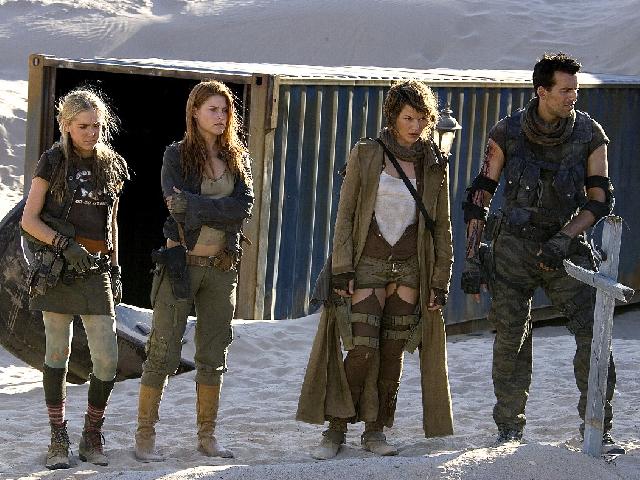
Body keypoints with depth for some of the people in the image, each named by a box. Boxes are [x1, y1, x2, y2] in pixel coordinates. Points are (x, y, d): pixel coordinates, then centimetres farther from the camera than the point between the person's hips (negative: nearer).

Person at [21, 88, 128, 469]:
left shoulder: (113, 166, 10)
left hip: (97, 268, 3)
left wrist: (115, 270, 17)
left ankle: (92, 437, 10)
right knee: (58, 352, 0)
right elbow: (29, 220, -3)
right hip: (58, 267, -3)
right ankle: (59, 441, 8)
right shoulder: (54, 163, -1)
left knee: (107, 359, -5)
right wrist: (66, 246, -15)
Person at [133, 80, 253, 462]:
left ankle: (207, 435, 16)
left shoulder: (238, 158, 8)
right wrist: (222, 211, -17)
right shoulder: (177, 155, -2)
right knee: (163, 352, -4)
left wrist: (195, 206, -15)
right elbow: (176, 204, -17)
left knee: (214, 355, 8)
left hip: (222, 268, 4)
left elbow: (245, 206, -7)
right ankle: (145, 436, 1)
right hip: (181, 263, -4)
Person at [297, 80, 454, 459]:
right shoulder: (366, 155, -1)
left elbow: (442, 226, 9)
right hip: (369, 261, -3)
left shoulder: (434, 165, 6)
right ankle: (336, 430, -1)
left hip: (410, 267, 3)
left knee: (393, 351, 2)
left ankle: (376, 431, 13)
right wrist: (342, 268, -8)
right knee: (362, 348, -12)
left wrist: (441, 279, 4)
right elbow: (345, 215, -1)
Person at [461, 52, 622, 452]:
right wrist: (471, 259, -2)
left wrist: (564, 239, -15)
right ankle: (510, 429, 14)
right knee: (511, 340, 1)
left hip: (566, 245, 0)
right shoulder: (508, 133, -6)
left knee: (594, 334, -11)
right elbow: (480, 195, 1)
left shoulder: (590, 134, -4)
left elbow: (601, 199, -2)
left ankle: (598, 428, -3)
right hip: (514, 246, 0)